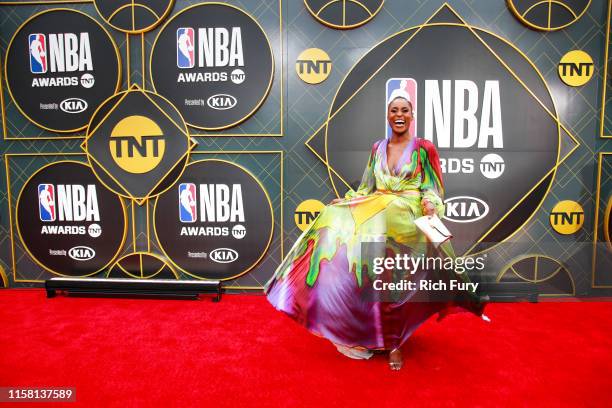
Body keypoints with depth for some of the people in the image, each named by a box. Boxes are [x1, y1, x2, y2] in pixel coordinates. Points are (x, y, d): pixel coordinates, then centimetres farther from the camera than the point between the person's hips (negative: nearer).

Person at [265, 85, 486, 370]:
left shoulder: (424, 148, 2)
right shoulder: (378, 148, 14)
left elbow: (433, 188, 2)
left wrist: (429, 204, -17)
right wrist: (347, 201, 2)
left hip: (407, 215, -4)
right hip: (375, 210, 5)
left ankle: (393, 343, -4)